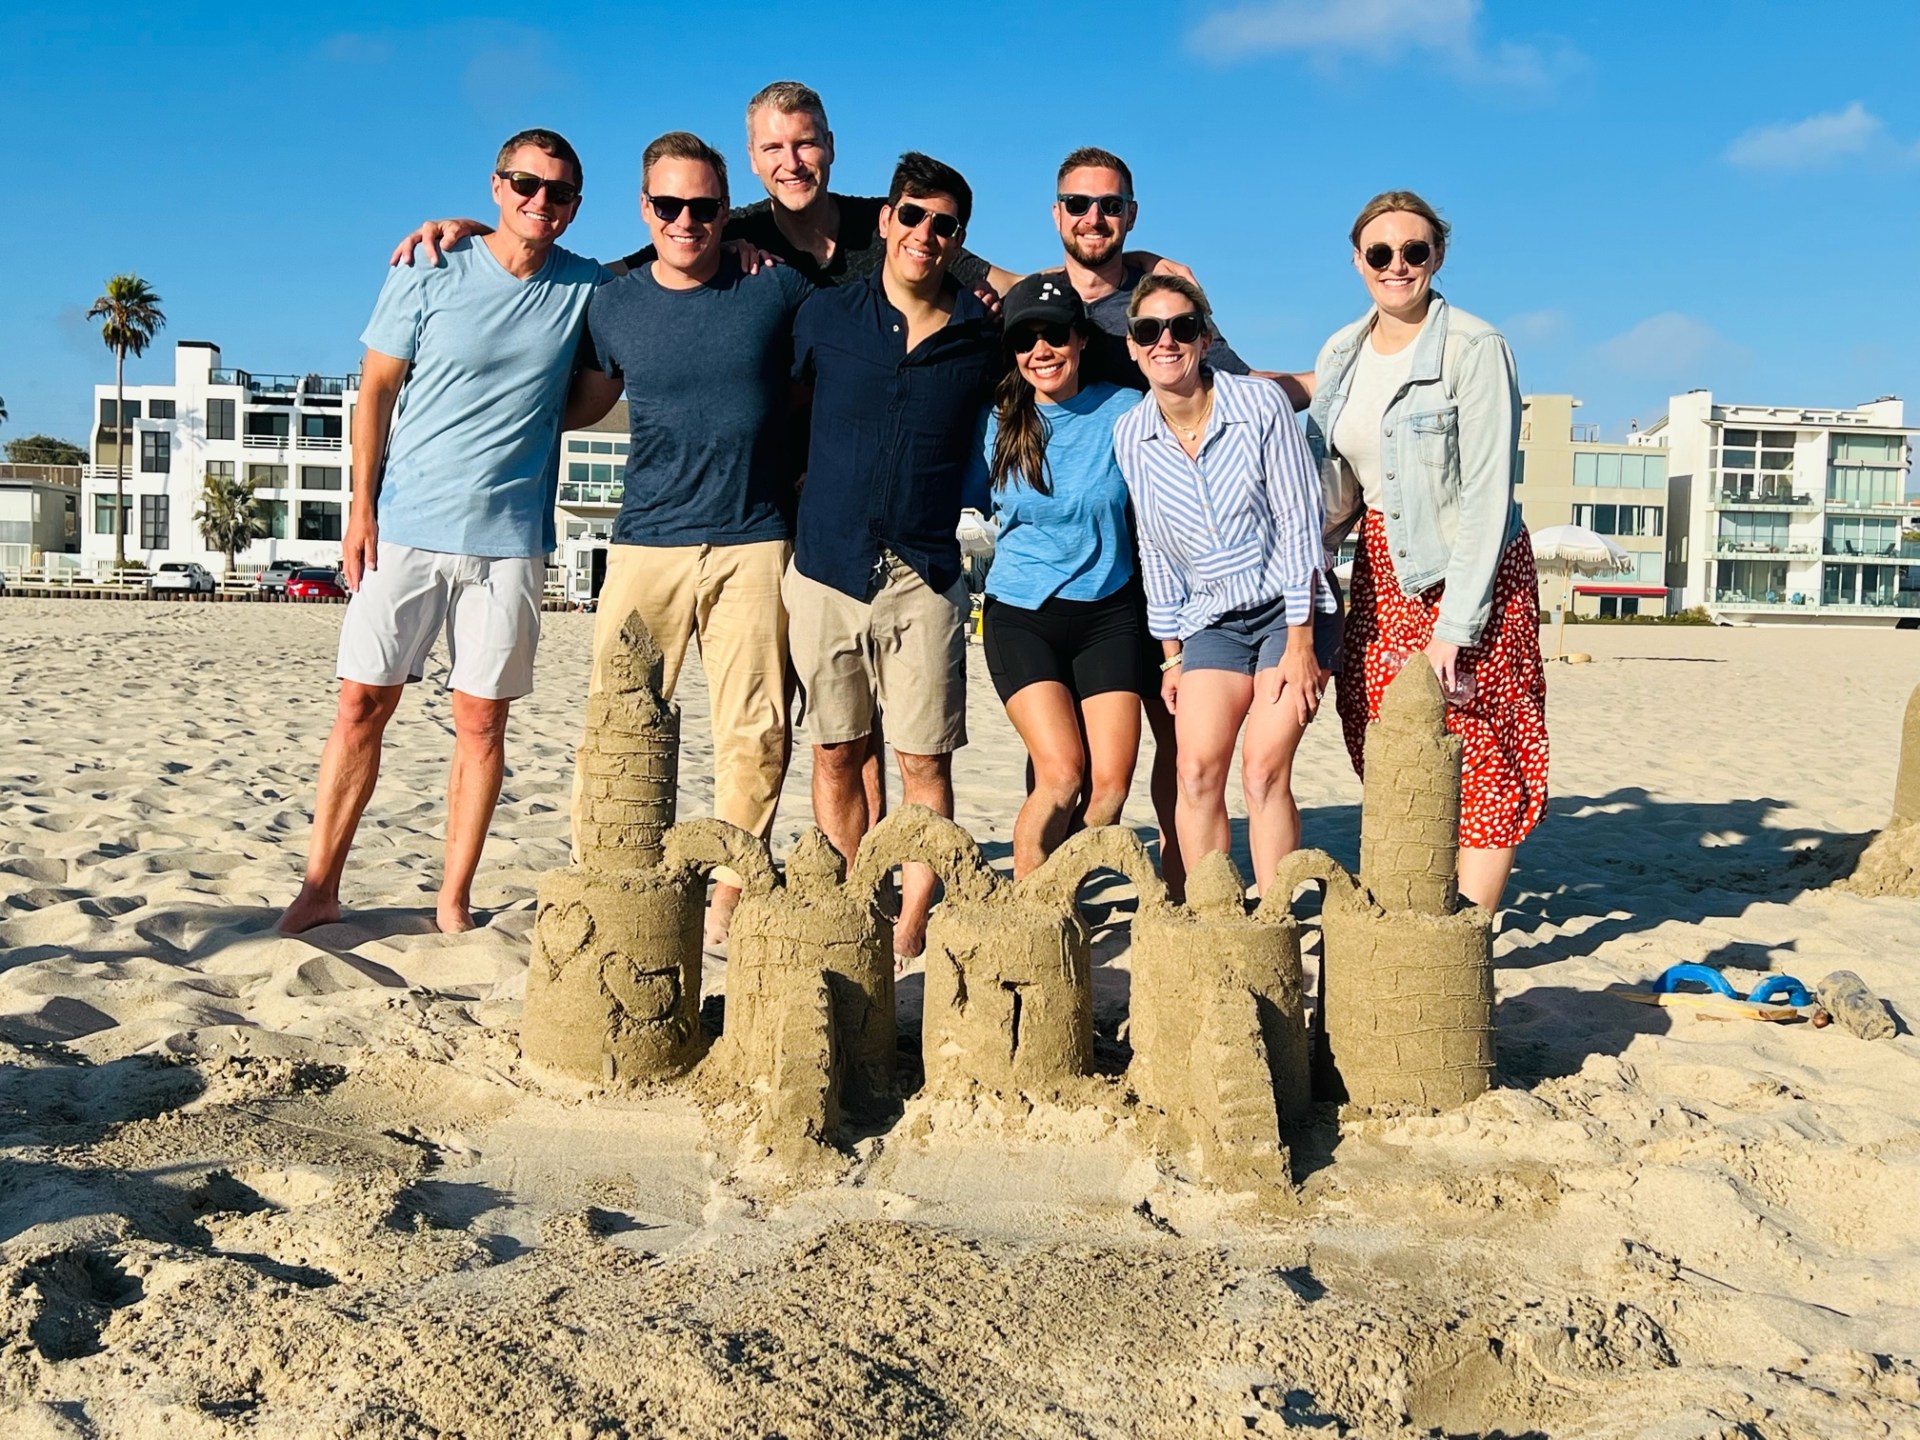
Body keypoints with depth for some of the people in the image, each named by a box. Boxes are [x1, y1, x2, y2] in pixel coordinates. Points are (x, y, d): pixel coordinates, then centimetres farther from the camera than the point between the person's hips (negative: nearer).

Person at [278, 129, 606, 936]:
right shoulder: (429, 278, 0)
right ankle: (319, 887, 11)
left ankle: (453, 902, 11)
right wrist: (362, 505, -3)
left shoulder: (585, 289, 5)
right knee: (363, 702, 0)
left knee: (482, 718, 2)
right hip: (406, 527, -1)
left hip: (511, 539, 1)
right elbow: (376, 391, 4)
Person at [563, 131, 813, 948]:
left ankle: (728, 905, 10)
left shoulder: (779, 288, 4)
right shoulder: (613, 306, 7)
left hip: (754, 543, 0)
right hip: (647, 543, 1)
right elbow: (580, 406, 21)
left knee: (754, 734, 0)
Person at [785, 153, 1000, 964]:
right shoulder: (825, 316, 7)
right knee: (836, 754, 6)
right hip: (826, 569, 1)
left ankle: (909, 926, 7)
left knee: (924, 760, -2)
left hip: (924, 577, -1)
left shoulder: (984, 337, 4)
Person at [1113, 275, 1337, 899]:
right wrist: (1172, 655, 7)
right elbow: (1156, 552, 8)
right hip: (1212, 622, 3)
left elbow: (1299, 523, -11)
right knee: (1196, 770, -10)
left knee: (1264, 768, -14)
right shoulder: (1131, 436, -1)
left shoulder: (1261, 404, -12)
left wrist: (1299, 641, -14)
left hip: (1290, 611, -3)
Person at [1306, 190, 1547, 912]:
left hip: (1472, 573, -6)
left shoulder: (1475, 348, -11)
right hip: (1381, 575, 6)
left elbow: (1486, 495, -16)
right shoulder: (1340, 354, 8)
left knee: (1484, 767, -6)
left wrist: (1454, 627, -20)